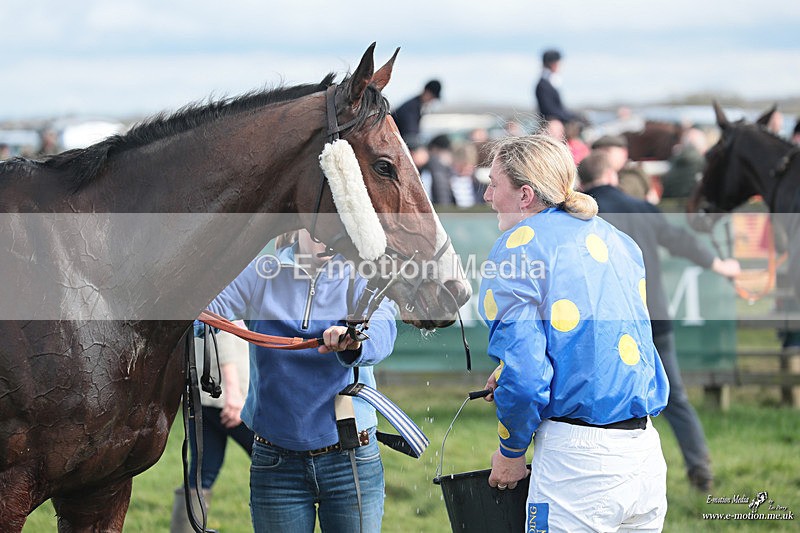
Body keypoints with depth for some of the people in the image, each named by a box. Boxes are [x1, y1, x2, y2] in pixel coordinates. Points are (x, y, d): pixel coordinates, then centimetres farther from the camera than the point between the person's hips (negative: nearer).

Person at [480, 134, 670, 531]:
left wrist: (510, 451, 1)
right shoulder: (613, 239, 16)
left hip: (578, 460, -7)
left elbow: (521, 375, -15)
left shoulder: (517, 247, -7)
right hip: (646, 452, 7)